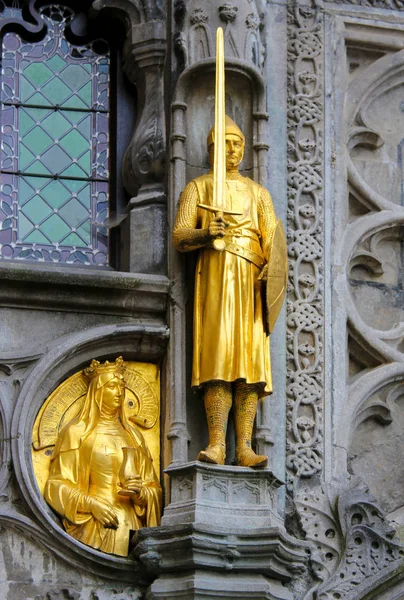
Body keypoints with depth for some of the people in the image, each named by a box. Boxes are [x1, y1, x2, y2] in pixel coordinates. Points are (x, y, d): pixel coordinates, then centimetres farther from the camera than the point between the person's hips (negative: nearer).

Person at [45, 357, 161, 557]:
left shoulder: (132, 435, 17)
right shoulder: (77, 432, 4)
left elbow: (154, 488, 16)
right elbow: (58, 485, -2)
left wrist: (140, 493, -6)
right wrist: (90, 504, -15)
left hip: (130, 528, 4)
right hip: (94, 531, -4)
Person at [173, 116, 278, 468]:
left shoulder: (258, 192, 24)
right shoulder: (198, 188, 15)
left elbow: (271, 238, 10)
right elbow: (179, 237, 3)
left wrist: (271, 269, -11)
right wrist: (206, 235, -18)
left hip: (253, 277, 3)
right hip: (216, 273, -3)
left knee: (250, 358, -7)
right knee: (218, 354, -16)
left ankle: (244, 448, -13)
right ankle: (216, 445, -23)